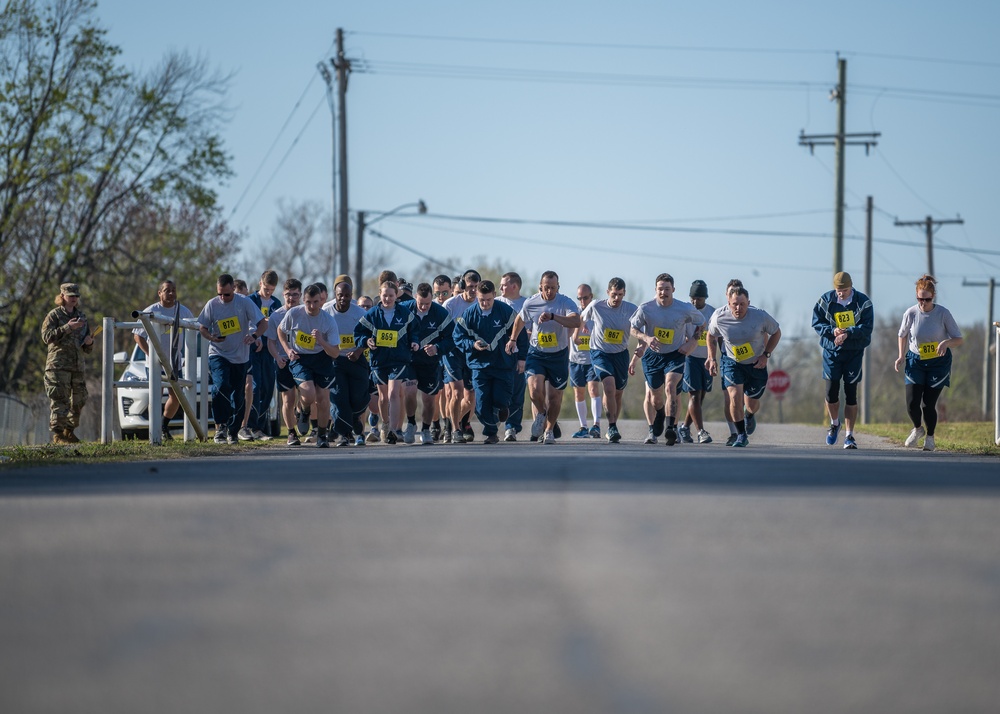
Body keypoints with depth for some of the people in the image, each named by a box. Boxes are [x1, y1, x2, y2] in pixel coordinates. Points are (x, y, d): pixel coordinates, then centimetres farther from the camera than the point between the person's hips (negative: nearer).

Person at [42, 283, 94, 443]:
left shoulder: (81, 317, 20)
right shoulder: (54, 315, 2)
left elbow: (88, 350, 25)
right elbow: (46, 336, -13)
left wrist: (89, 343, 0)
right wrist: (67, 328, -19)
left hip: (77, 366, 6)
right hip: (58, 365, -6)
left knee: (78, 400, 6)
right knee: (60, 400, -12)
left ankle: (69, 431, 18)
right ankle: (58, 433, -13)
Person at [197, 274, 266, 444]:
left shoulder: (244, 302, -7)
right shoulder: (212, 305, -5)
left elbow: (262, 322, -5)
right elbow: (202, 327, 4)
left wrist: (254, 336, -25)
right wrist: (211, 337, -18)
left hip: (241, 357, 1)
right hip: (218, 354, -1)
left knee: (239, 396, 6)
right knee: (221, 386, -24)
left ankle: (233, 431, 21)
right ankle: (220, 427, -21)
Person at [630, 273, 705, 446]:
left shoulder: (685, 309, -12)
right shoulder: (645, 308, -12)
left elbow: (701, 322, 6)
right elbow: (633, 329, 0)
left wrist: (692, 342, -5)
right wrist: (646, 338, -20)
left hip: (675, 355, -2)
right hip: (653, 354, 2)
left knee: (670, 387, -25)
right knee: (655, 396, 7)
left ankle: (670, 428, -32)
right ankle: (654, 430, 31)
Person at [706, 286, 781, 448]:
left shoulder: (760, 316, -22)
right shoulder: (719, 317, -20)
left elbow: (776, 333, -3)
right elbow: (710, 336, 3)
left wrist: (766, 355, -11)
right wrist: (712, 358, -2)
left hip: (756, 363, 0)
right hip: (732, 362, 0)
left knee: (752, 404, 8)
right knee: (735, 396, -20)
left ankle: (749, 415, 48)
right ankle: (741, 436, -4)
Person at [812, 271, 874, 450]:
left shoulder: (863, 302, -6)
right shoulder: (826, 300, -2)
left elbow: (866, 327, -12)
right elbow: (817, 322, 0)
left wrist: (847, 333, -26)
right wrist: (832, 331, -18)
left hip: (854, 353, -1)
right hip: (831, 351, 1)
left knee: (851, 393, -3)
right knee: (831, 391, -3)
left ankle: (849, 435, 3)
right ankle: (834, 424, 26)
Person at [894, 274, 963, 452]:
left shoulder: (943, 313, -15)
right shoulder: (911, 314, -11)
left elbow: (959, 339, -10)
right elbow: (903, 335, 9)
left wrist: (946, 343, -30)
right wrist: (901, 356, -2)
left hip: (938, 363, -2)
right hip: (915, 361, 2)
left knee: (928, 403, -4)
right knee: (912, 403, -7)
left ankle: (930, 437, 22)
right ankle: (918, 429, 26)